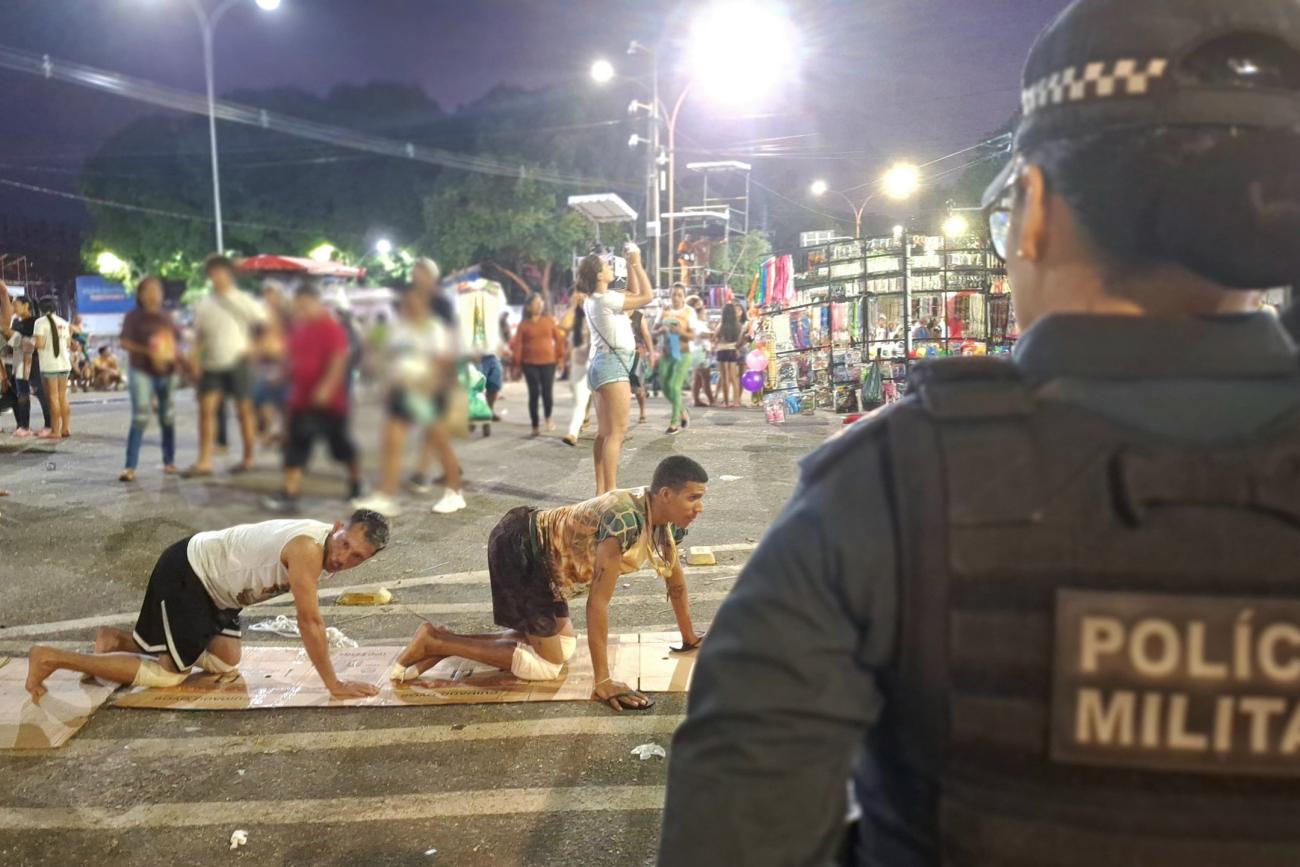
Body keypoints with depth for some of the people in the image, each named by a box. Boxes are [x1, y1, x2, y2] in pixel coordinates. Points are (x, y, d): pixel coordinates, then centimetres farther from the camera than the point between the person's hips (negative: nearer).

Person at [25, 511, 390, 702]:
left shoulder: (332, 546, -4)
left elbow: (312, 618, 13)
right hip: (184, 575, -9)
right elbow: (309, 621, -31)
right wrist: (334, 684, -27)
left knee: (224, 663, 12)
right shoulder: (308, 549, -32)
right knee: (167, 674, -7)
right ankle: (51, 657, 1)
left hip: (213, 581, 9)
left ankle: (119, 640, 23)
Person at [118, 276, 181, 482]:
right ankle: (130, 467, -11)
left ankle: (169, 461, 24)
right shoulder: (133, 317, 0)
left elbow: (177, 340, 20)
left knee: (168, 418, 11)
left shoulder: (166, 317, 13)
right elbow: (125, 342, -9)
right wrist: (147, 351, -21)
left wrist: (176, 358, 4)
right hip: (142, 372, -4)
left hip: (167, 372, 5)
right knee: (140, 418, -12)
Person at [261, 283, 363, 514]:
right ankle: (289, 496, 3)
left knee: (340, 444, 8)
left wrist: (326, 387, -26)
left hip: (328, 399, -7)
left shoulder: (331, 327, -13)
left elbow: (339, 359, -20)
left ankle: (356, 483, 29)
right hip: (301, 398, 7)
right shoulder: (297, 327, 9)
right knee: (295, 445, 1)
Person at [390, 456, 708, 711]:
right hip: (517, 552, -10)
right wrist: (603, 682, -29)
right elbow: (598, 602, -31)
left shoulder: (665, 520, -5)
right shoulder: (626, 521, -32)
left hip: (538, 551, 10)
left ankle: (442, 642, 15)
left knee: (565, 644, 17)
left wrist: (690, 637, 18)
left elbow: (675, 579, 11)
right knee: (548, 663, -4)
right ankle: (435, 643, 0)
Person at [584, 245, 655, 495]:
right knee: (617, 431, -12)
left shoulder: (597, 298, 14)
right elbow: (647, 296, -10)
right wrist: (636, 263, -4)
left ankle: (602, 490, 12)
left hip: (605, 364, 11)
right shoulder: (605, 299, -15)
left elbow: (634, 293, 24)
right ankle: (610, 491, -15)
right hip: (613, 364, -11)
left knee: (605, 432, 10)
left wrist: (630, 265, 15)